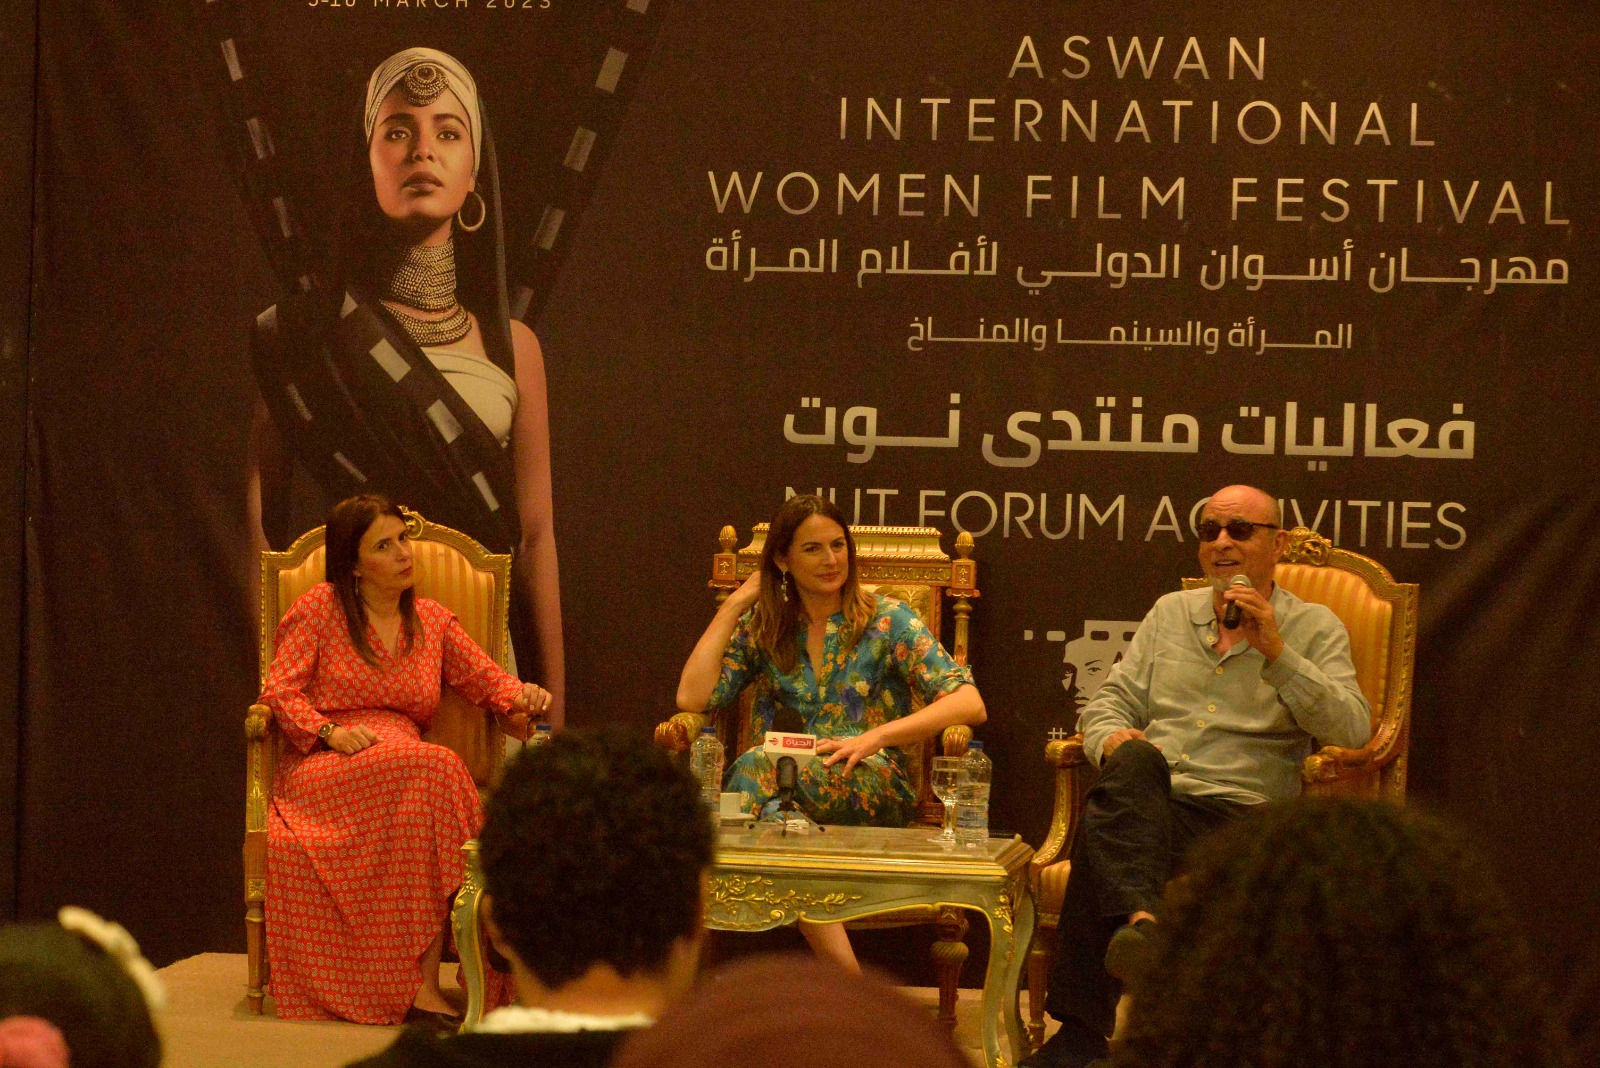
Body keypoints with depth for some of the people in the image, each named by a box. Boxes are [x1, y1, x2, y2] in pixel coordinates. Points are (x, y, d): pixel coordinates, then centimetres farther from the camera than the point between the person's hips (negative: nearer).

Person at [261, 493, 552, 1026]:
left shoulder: (432, 620, 20)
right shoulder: (319, 608, 8)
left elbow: (487, 679, 17)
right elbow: (278, 692, 2)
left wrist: (522, 695, -6)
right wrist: (330, 732, -15)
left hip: (405, 770, 4)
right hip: (321, 770, -4)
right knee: (436, 768, -35)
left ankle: (425, 984, -37)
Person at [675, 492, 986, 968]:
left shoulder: (887, 620, 4)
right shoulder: (761, 628, 13)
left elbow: (969, 703, -7)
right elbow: (692, 698, -1)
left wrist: (876, 737, -19)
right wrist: (734, 604, 3)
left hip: (876, 790, -3)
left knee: (756, 768, -33)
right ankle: (846, 974, -37)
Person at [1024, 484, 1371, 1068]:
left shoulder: (1315, 627, 12)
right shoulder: (1170, 613, 24)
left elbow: (1353, 728, -4)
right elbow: (1108, 704, 19)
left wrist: (1275, 652, -13)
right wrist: (1113, 740, -6)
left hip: (1238, 816, -4)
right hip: (1143, 803, 4)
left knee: (1104, 826, -33)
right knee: (1134, 760, -34)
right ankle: (1142, 918, -51)